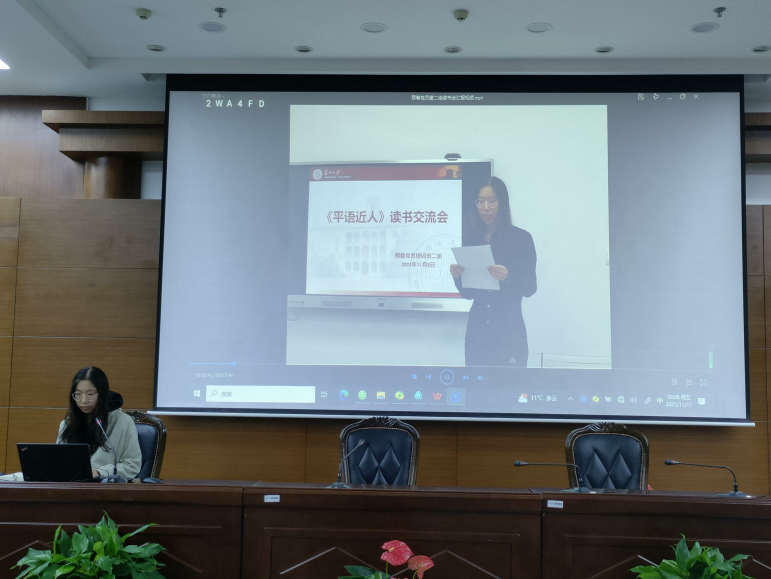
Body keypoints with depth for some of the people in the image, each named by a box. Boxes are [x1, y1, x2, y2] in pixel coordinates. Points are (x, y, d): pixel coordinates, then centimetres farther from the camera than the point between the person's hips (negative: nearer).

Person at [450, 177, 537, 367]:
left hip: (508, 333, -4)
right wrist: (458, 277, -9)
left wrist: (507, 277, -24)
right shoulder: (473, 240, 8)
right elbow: (469, 293, 10)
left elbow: (530, 287, -6)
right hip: (477, 331, 4)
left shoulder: (521, 238, -2)